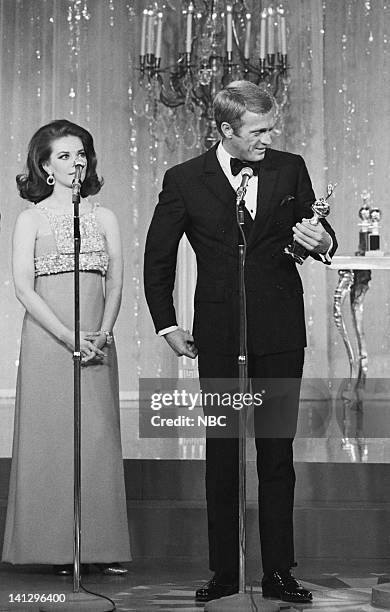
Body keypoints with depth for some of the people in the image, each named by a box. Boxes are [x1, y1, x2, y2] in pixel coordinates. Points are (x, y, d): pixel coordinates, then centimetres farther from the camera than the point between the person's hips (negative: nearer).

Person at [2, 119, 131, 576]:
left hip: (97, 342, 3)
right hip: (47, 339, -3)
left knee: (99, 438, 0)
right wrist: (69, 337, -13)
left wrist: (102, 335, -7)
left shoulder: (104, 218, 14)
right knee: (52, 436, -4)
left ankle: (101, 546, 5)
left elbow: (115, 284, 9)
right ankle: (57, 548, 1)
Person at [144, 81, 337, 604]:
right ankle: (224, 572, 13)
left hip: (280, 333, 1)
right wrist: (167, 326, 5)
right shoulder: (184, 180, 0)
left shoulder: (290, 168, 3)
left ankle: (279, 573, 10)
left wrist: (323, 242, -13)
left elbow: (314, 231, 12)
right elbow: (158, 258, 8)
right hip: (219, 338, 0)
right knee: (221, 455, 6)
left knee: (278, 453, 4)